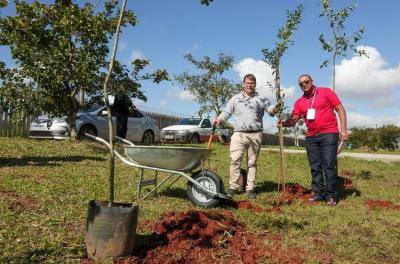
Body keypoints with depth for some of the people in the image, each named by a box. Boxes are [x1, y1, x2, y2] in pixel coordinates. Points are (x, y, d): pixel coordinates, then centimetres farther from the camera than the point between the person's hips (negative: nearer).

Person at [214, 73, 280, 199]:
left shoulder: (261, 99, 14)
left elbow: (270, 109, 4)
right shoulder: (236, 98, 16)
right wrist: (219, 119, -7)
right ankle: (233, 187, -2)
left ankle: (250, 188, 10)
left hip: (255, 134, 0)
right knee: (235, 160, -10)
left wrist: (274, 109, -20)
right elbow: (227, 112, 12)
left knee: (252, 162, 5)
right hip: (239, 134, 0)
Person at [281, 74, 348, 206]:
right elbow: (293, 120, 6)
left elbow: (340, 109, 0)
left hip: (329, 134, -4)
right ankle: (318, 193, 16)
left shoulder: (326, 92, 1)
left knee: (329, 165, -5)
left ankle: (330, 195, 2)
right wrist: (283, 123, -16)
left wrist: (344, 129, -7)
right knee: (315, 166, 7)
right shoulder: (299, 102, 11)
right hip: (311, 137, 4)